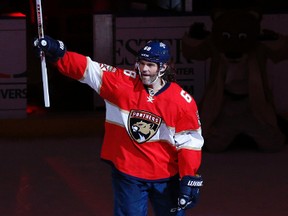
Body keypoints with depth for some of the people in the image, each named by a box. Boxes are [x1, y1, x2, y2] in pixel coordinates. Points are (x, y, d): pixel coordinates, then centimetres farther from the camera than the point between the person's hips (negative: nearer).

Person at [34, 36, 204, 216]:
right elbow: (87, 68, -12)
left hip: (165, 178, 0)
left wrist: (189, 179, -13)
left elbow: (189, 142, -7)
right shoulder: (122, 83, -7)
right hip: (127, 174, 0)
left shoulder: (182, 101, -10)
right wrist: (58, 53, -27)